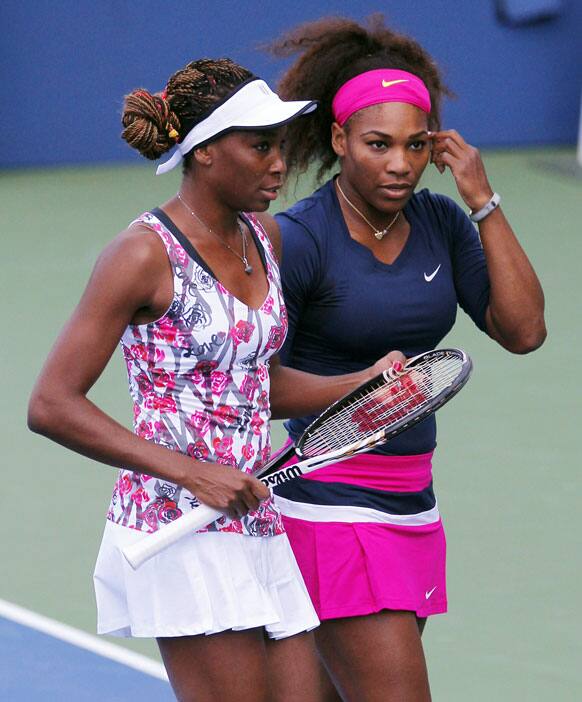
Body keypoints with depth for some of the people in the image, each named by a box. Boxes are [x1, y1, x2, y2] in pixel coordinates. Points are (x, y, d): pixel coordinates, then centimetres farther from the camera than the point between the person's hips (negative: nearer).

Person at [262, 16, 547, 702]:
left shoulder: (440, 222, 7)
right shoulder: (298, 239, -11)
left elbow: (522, 329, -3)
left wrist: (483, 201, -5)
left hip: (413, 509, 7)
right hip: (331, 509, -7)